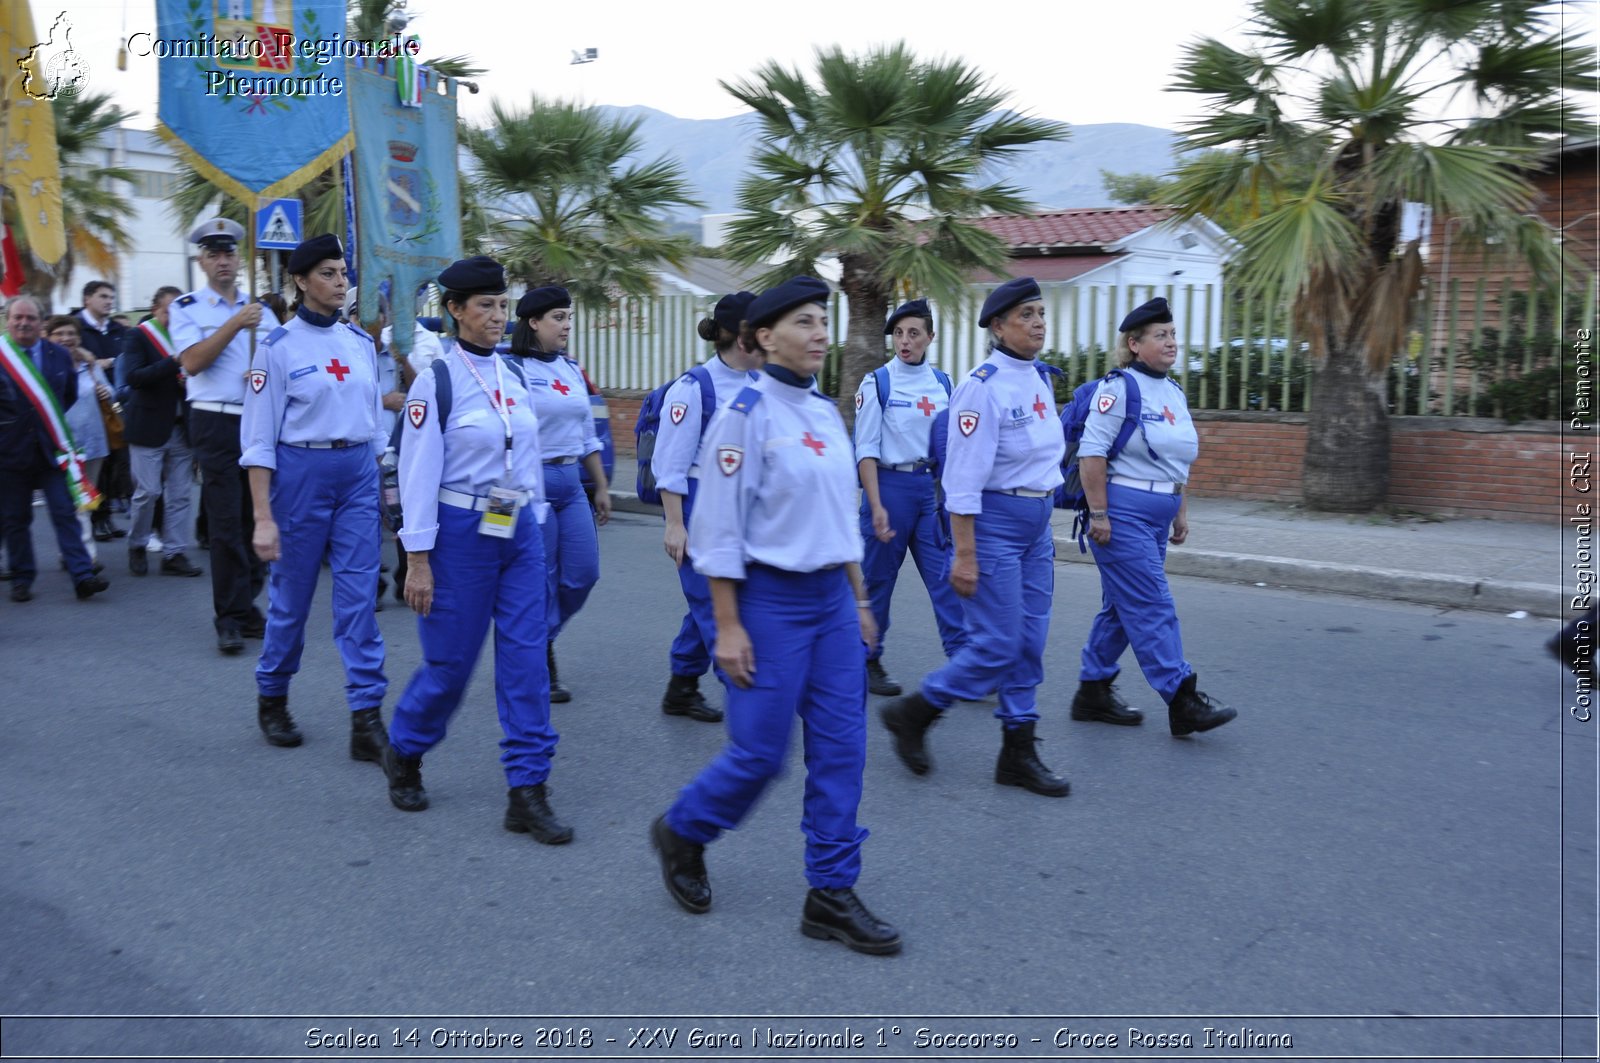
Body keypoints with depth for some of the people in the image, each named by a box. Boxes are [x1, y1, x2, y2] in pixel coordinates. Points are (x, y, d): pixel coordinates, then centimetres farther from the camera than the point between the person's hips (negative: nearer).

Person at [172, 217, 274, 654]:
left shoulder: (261, 311, 15)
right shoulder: (187, 307, 3)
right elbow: (192, 362, -11)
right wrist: (235, 325, -16)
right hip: (216, 422, -4)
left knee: (256, 518, 6)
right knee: (226, 523, -5)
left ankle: (245, 606, 17)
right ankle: (231, 619, 0)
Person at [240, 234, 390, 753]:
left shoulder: (360, 341, 8)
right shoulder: (278, 346, -6)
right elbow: (258, 437, -7)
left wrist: (381, 484, 13)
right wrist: (263, 517, -12)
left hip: (359, 474, 4)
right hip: (300, 472, -3)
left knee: (359, 597, -2)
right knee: (292, 594, 9)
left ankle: (366, 718, 0)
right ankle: (271, 699, 31)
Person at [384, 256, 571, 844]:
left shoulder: (514, 375, 8)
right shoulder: (436, 380, -9)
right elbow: (418, 473, -10)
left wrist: (537, 520, 15)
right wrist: (418, 559, -12)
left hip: (520, 531, 5)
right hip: (462, 531, -5)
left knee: (526, 658, 1)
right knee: (451, 659, 5)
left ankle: (526, 792, 8)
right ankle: (404, 752, 34)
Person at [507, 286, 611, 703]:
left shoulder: (572, 370, 13)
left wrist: (602, 487, 18)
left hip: (571, 480, 7)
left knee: (584, 573, 5)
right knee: (541, 578, 1)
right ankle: (541, 667, 16)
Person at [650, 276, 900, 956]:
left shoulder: (827, 413, 11)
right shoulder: (746, 414, -12)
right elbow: (720, 528, -14)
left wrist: (859, 600, 16)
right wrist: (728, 627, -15)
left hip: (832, 598, 7)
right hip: (770, 599, -7)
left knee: (841, 748, 6)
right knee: (760, 751, 1)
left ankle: (831, 896, 16)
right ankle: (681, 833, 30)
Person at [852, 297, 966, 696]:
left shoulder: (942, 383, 7)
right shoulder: (877, 383, -5)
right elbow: (866, 449, -8)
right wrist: (876, 506, -15)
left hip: (933, 487, 3)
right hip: (892, 484, -3)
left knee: (947, 576, -1)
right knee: (878, 579, 7)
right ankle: (869, 662, 21)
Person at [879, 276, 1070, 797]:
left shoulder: (1038, 381, 11)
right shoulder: (983, 386, -15)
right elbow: (963, 478, -18)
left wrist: (1043, 519, 18)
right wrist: (964, 555, -20)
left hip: (1036, 526, 8)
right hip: (994, 522, -8)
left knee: (1030, 642, 9)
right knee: (998, 645, -6)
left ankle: (1018, 754, 19)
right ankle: (912, 713, 14)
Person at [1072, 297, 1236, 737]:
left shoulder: (1174, 392, 15)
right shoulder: (1119, 388, -11)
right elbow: (1091, 452, -16)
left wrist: (1181, 512, 19)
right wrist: (1098, 514, -19)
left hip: (1157, 515, 9)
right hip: (1123, 512, -9)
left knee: (1122, 606, 12)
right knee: (1153, 608, -8)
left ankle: (1093, 693, 22)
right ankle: (1182, 703, -5)